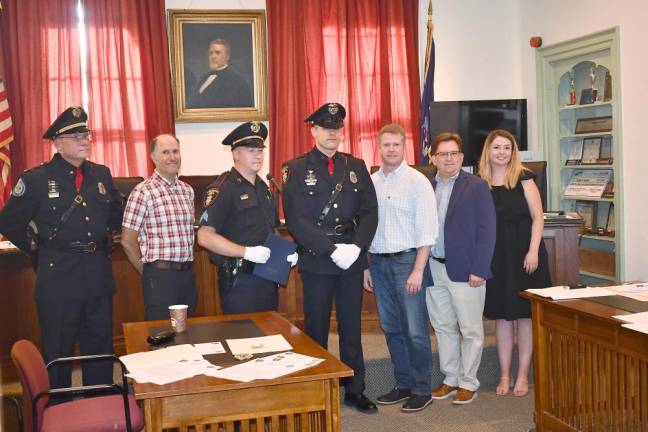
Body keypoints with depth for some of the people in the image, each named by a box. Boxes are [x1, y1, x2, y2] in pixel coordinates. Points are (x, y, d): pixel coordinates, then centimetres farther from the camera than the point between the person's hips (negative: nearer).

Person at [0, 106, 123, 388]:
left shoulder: (101, 174, 6)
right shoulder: (36, 179, -7)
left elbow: (116, 213, 21)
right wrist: (39, 251, 0)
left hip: (99, 273, 5)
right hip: (58, 275, -4)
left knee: (101, 345, 14)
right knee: (58, 351, 7)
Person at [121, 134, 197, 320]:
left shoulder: (187, 190, 11)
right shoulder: (144, 192, -8)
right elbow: (128, 241, -8)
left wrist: (187, 266, 11)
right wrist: (148, 272, 0)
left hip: (188, 274, 6)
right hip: (160, 275, -6)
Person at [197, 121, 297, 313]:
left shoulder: (263, 188, 15)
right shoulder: (222, 189, -11)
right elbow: (205, 236, -19)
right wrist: (246, 252, -23)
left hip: (268, 279, 8)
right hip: (240, 281, -8)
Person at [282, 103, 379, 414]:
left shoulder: (356, 166, 8)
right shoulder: (296, 169, -3)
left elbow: (369, 212, 3)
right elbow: (297, 220, -12)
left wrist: (357, 247, -13)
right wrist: (333, 250, -18)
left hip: (353, 260, 3)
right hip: (316, 262, -3)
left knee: (351, 327, 11)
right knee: (316, 329, 7)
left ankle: (355, 390, 23)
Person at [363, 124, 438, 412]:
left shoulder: (417, 181, -6)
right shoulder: (370, 182, 8)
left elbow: (426, 229, -10)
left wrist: (417, 270, -14)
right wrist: (366, 266, 10)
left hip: (407, 259, -5)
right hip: (378, 261, 5)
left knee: (415, 330, -1)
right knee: (391, 328, 12)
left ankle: (422, 390, 13)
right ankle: (403, 384, 25)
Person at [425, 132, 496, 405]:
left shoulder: (476, 187, -5)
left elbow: (486, 230, -9)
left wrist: (478, 270, -14)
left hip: (465, 270, -4)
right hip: (434, 269, 5)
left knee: (471, 330, 4)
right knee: (443, 328, 14)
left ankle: (468, 383, 17)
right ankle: (450, 379, 27)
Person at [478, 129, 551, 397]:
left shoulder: (523, 178, -2)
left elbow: (537, 217, -4)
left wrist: (533, 251, -13)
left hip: (523, 252, -2)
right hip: (495, 255, 2)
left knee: (524, 314, 4)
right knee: (501, 315, 8)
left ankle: (523, 376, 15)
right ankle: (504, 375, 18)